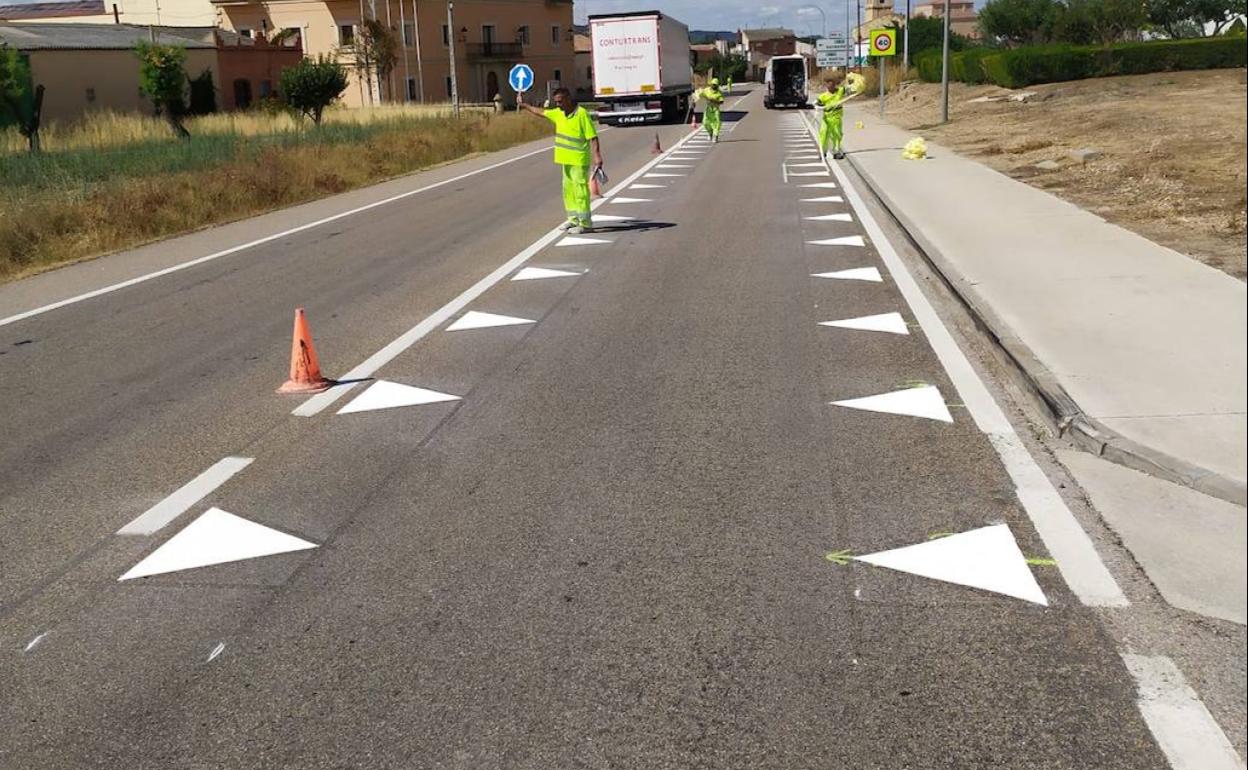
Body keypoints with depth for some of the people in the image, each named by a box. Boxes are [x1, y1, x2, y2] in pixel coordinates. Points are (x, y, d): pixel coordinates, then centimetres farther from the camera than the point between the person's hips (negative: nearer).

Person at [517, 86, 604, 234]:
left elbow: (593, 138, -17)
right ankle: (574, 219, 24)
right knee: (568, 189, 14)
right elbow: (541, 112, 26)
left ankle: (585, 223, -6)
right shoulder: (558, 113, 9)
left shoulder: (582, 114, -14)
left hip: (579, 160, -8)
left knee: (580, 190, -9)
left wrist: (597, 157, -23)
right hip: (567, 160, 9)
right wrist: (524, 105, 34)